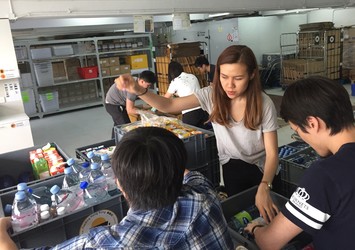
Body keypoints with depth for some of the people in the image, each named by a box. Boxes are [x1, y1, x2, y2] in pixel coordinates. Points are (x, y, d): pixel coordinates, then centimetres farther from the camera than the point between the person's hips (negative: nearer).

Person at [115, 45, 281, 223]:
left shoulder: (264, 104, -18)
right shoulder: (212, 95, -13)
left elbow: (272, 153, -18)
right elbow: (168, 106, -15)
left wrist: (264, 187, -37)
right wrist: (138, 90, -34)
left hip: (264, 170, 0)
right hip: (233, 168, 1)